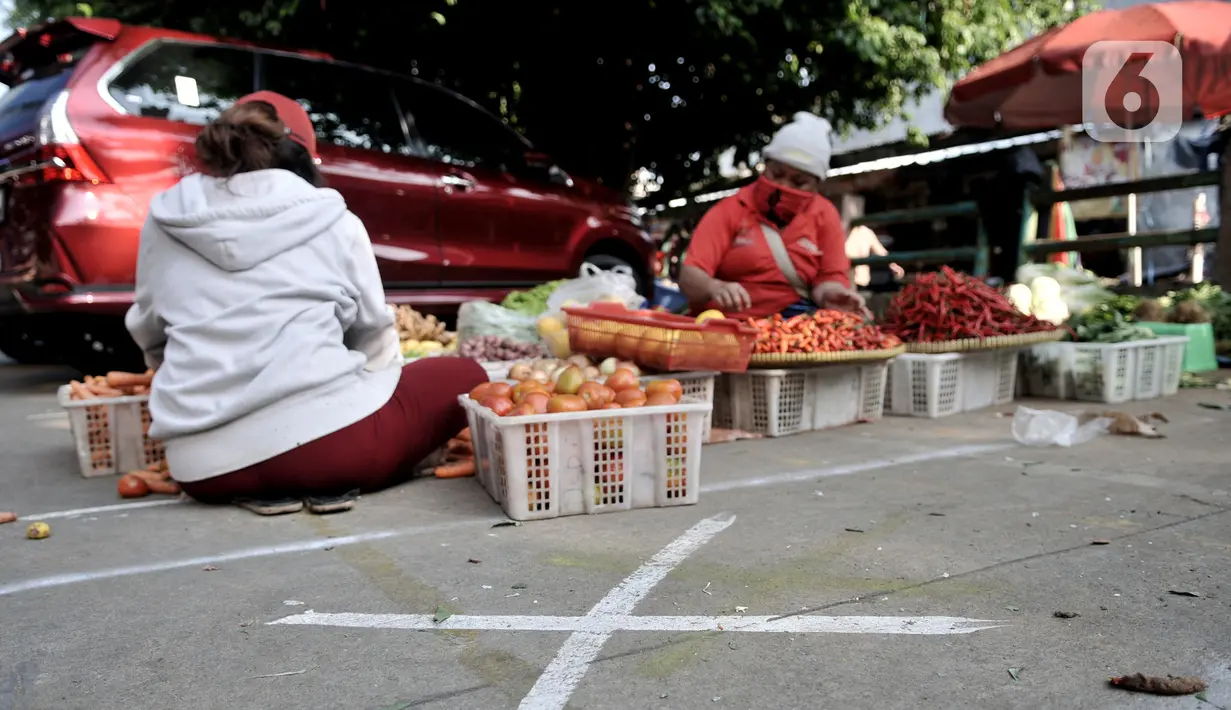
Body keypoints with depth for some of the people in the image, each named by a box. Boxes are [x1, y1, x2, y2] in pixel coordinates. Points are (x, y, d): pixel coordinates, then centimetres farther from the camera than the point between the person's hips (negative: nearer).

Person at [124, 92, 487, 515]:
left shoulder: (164, 222, 15)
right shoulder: (334, 221, 8)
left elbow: (148, 334, 27)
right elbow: (373, 336, 15)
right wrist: (377, 391, 35)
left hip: (204, 468, 5)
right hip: (323, 434, -4)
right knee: (464, 377, 17)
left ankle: (261, 490, 10)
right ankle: (333, 482, 3)